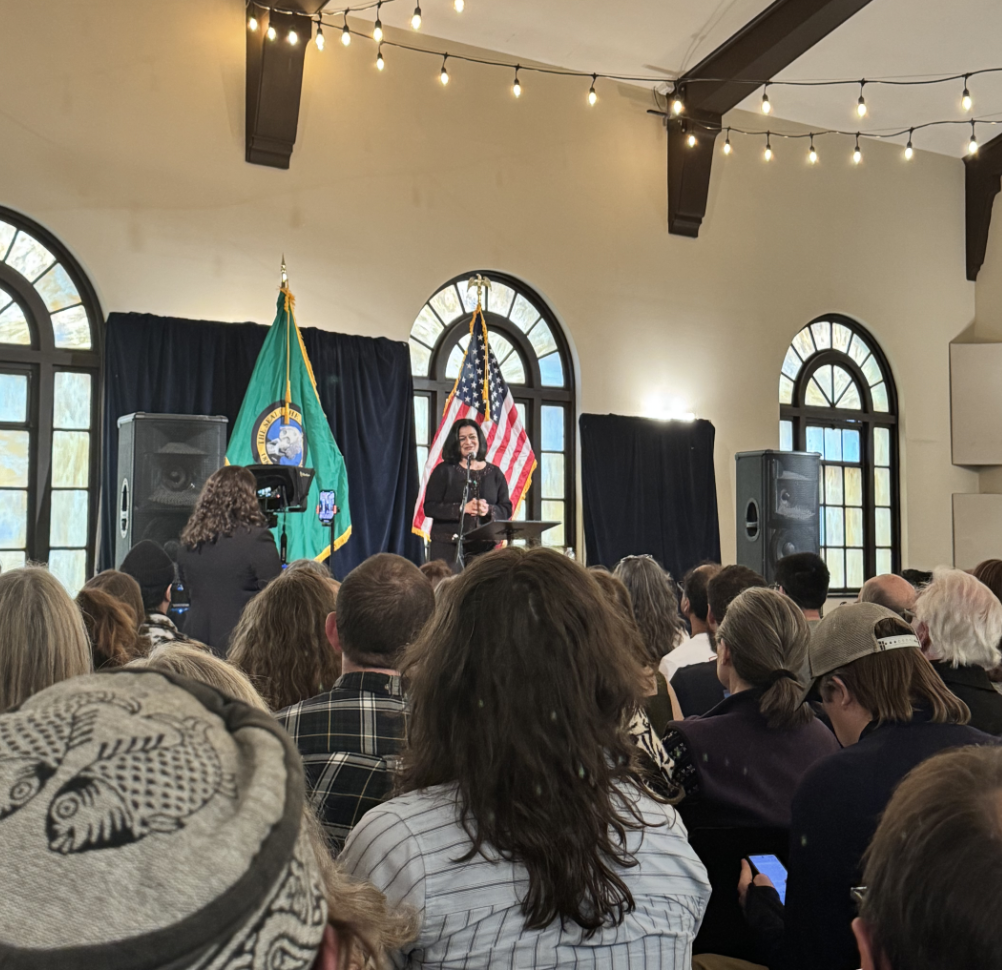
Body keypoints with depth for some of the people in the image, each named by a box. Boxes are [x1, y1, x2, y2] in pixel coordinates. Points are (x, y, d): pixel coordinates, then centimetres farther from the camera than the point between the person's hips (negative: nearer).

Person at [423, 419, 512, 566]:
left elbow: (507, 509, 9)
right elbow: (429, 507, -3)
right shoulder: (444, 470, 5)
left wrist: (489, 510, -12)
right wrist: (462, 508, -15)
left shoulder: (494, 473, 12)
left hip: (484, 547, 2)